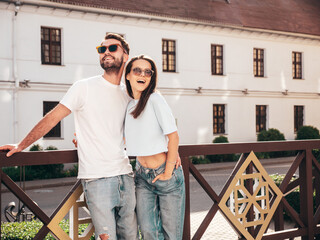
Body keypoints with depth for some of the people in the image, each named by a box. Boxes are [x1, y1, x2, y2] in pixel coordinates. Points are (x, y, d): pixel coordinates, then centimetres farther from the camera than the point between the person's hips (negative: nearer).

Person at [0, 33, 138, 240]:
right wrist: (22, 145, 3)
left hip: (125, 176, 5)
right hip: (97, 178, -5)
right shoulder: (84, 87, -2)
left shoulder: (128, 93, 12)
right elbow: (52, 118, 1)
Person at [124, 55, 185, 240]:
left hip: (166, 174, -5)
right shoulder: (128, 104, 6)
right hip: (143, 175, 5)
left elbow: (173, 136, -15)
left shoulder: (155, 99, -13)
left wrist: (168, 173, -12)